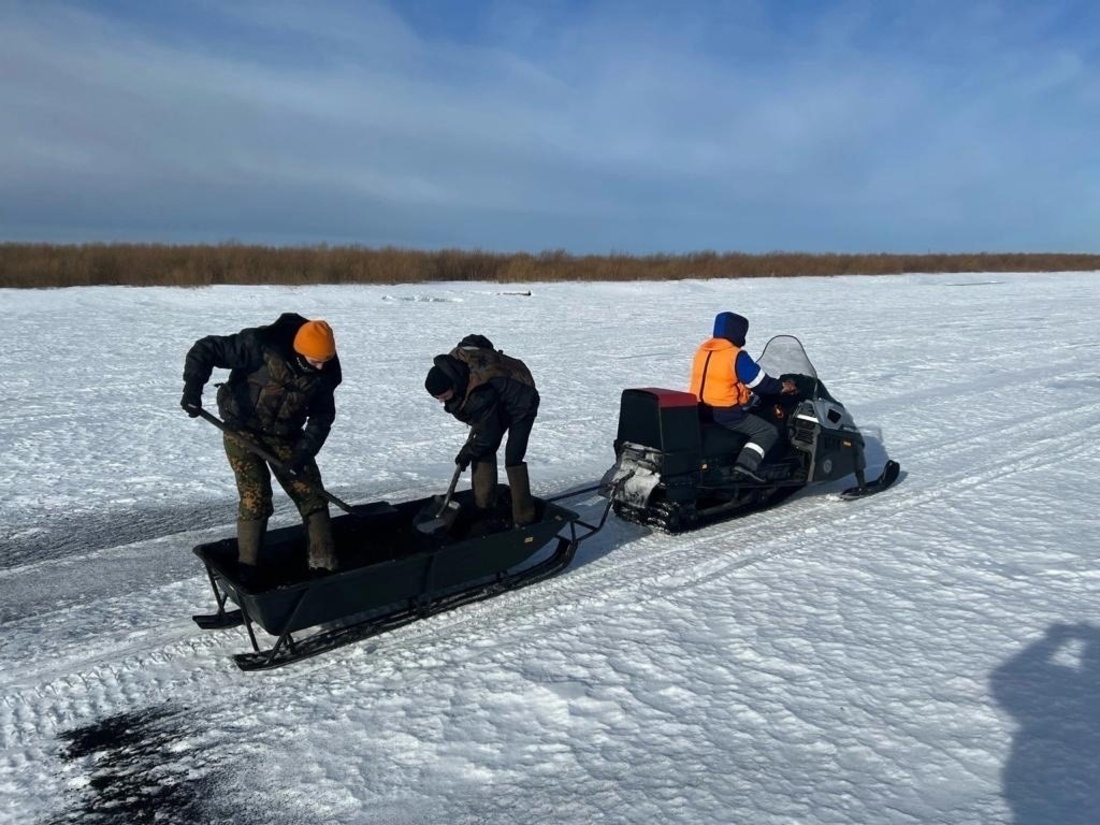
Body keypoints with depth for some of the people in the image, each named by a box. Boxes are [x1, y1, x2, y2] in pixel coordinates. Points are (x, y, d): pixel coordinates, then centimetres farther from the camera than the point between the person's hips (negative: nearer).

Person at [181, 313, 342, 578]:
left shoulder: (326, 371, -14)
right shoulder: (260, 346, -28)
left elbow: (322, 416, -7)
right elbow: (205, 349, -21)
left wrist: (304, 451, -18)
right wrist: (193, 387, -32)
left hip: (285, 434, 4)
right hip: (243, 429, -4)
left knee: (312, 495, 0)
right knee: (256, 498, -14)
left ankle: (324, 565, 11)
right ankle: (247, 571, 3)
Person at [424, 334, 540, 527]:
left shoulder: (481, 395, -41)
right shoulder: (453, 360, -19)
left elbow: (489, 435, -28)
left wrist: (468, 453, -10)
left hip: (521, 404, -9)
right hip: (501, 402, 9)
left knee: (513, 459, -17)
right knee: (482, 451, 3)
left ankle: (523, 520, -11)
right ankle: (484, 510, 11)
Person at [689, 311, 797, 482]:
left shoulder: (703, 349, 9)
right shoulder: (736, 356, -15)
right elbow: (760, 383, -10)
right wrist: (782, 387, 9)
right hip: (725, 413, -8)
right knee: (769, 431, -1)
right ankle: (747, 463, -20)